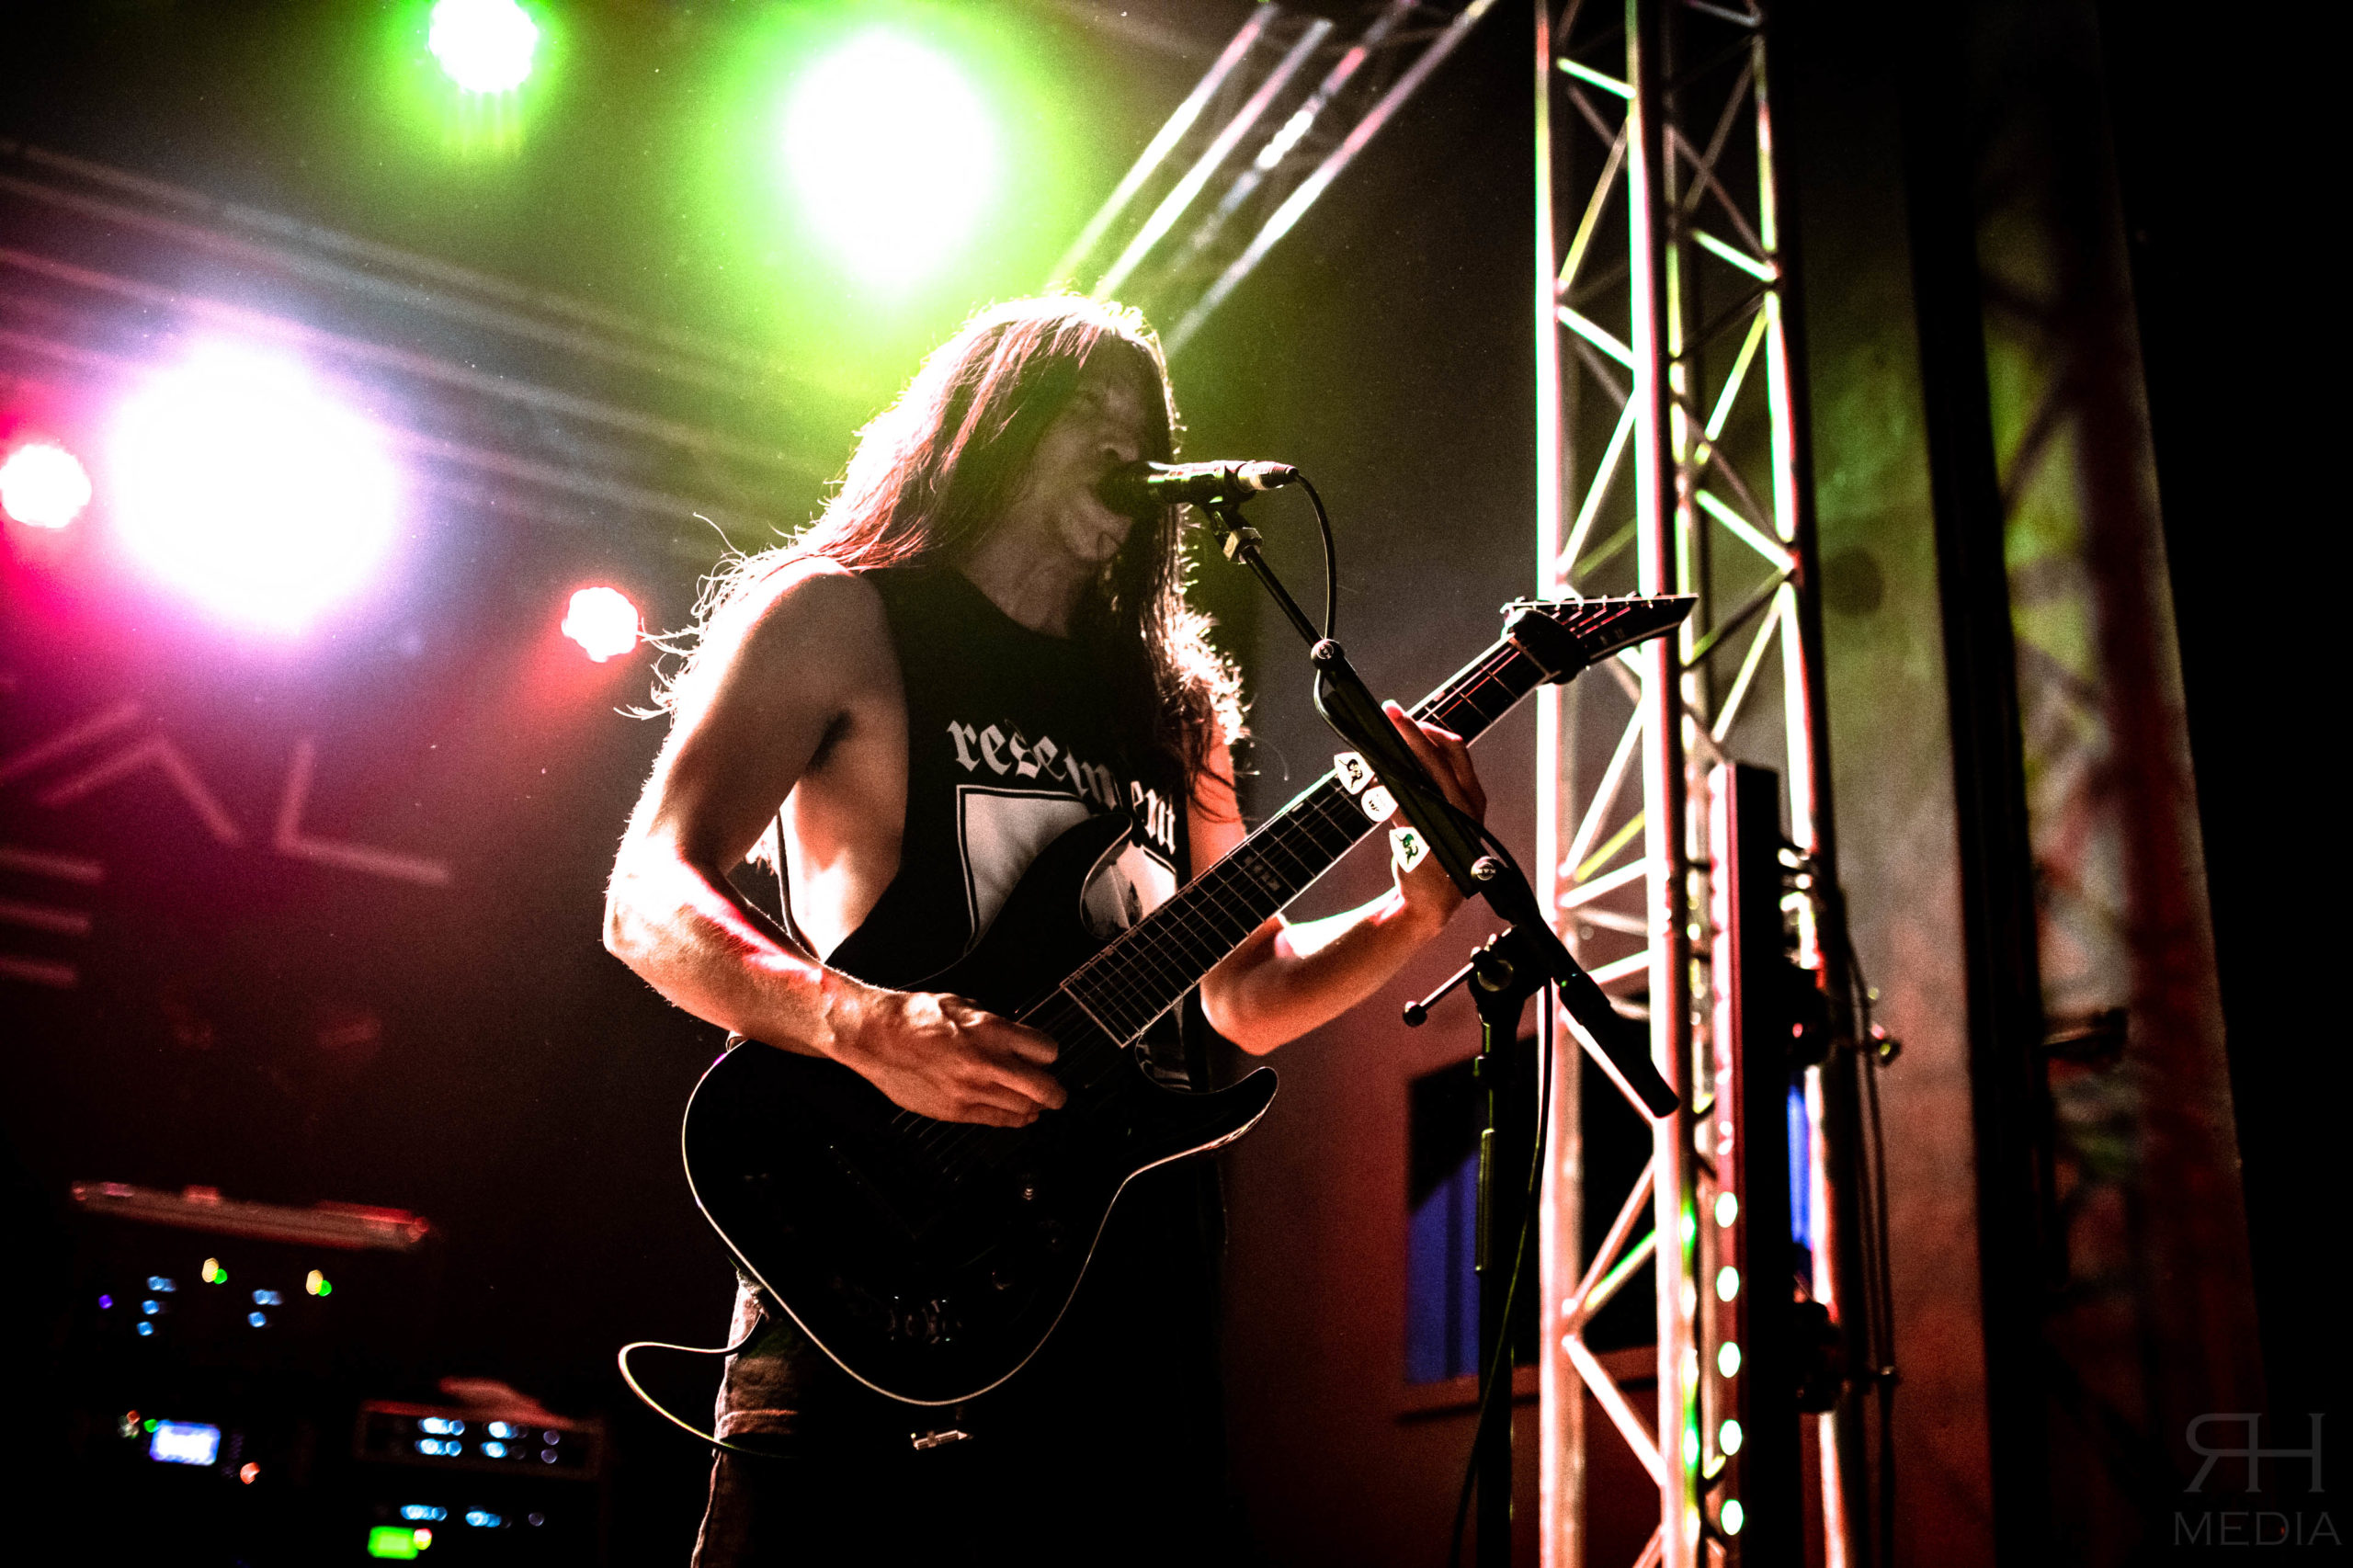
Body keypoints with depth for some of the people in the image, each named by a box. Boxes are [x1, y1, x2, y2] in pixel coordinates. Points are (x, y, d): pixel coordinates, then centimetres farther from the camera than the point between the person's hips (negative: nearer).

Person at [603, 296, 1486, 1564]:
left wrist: (1426, 896, 4)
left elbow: (1251, 996, 22)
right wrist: (871, 1028, -22)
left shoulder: (1171, 705, 22)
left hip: (1131, 1302, 6)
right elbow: (650, 900, -4)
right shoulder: (837, 616, 6)